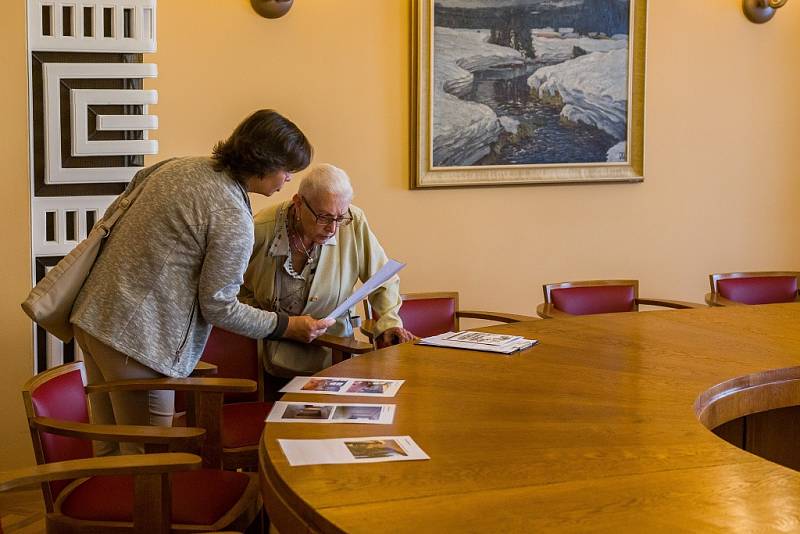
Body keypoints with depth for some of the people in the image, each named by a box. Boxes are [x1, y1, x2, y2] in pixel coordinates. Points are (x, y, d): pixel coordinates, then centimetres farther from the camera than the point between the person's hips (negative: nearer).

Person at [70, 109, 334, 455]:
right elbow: (218, 307, -11)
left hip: (91, 312, 9)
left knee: (110, 448, 18)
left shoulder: (178, 166, 8)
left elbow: (113, 216, 16)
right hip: (135, 337, -9)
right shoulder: (234, 219, -17)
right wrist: (289, 327, -2)